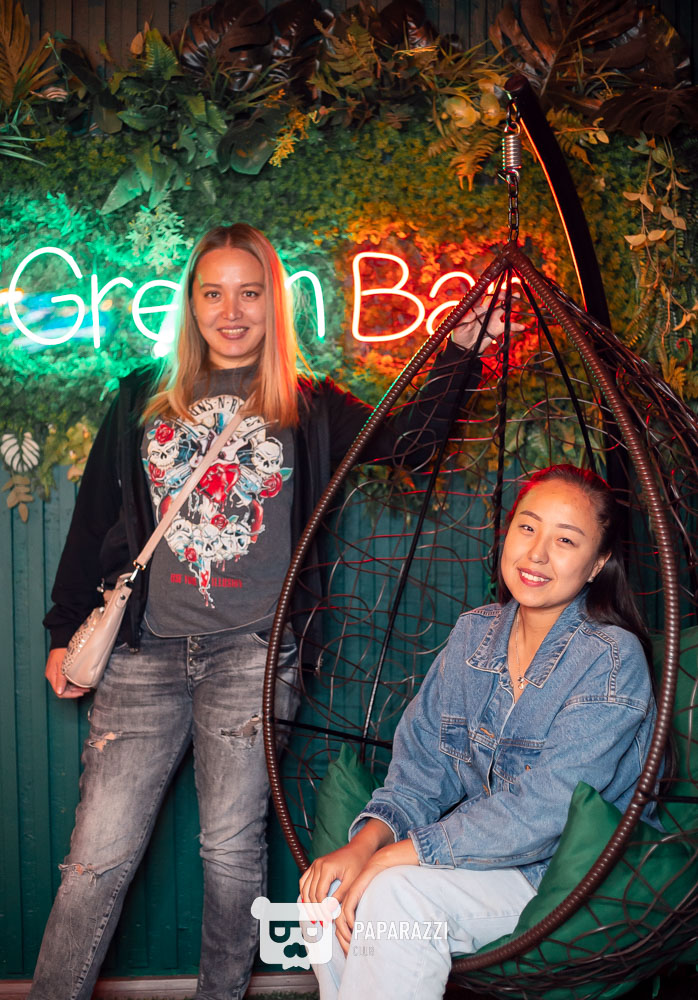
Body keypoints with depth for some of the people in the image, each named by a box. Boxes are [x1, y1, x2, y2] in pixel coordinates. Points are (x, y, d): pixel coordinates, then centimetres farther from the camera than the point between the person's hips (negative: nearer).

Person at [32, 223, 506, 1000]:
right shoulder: (143, 399, 13)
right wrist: (65, 632, 11)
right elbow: (93, 522, 14)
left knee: (232, 850, 5)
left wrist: (459, 351, -16)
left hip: (252, 652, -1)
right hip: (145, 651, 1)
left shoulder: (309, 409, 9)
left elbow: (408, 440, -5)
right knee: (97, 859, 0)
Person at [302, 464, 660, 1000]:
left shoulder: (612, 659, -17)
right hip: (483, 856, 6)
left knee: (394, 892, -28)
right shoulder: (475, 632, 4)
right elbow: (423, 765, 4)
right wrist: (365, 843, -16)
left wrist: (394, 856, -24)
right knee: (334, 884, -18)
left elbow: (539, 811, -24)